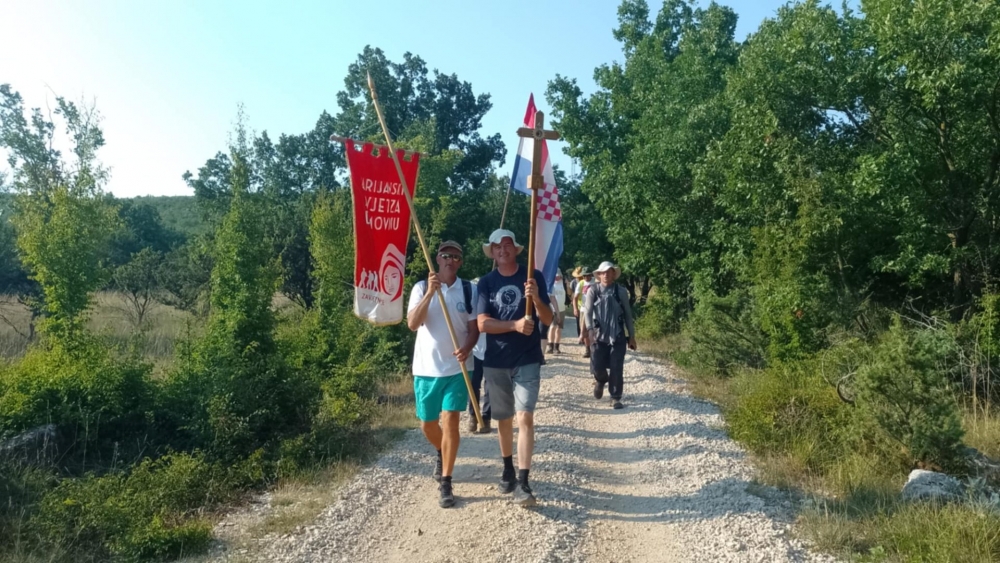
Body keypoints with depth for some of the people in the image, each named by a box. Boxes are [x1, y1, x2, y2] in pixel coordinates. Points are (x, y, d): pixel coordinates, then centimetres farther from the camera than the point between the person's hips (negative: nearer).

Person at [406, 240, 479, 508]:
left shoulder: (469, 290, 0)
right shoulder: (421, 288, -2)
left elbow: (474, 328, 0)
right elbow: (412, 324, -15)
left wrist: (466, 348, -22)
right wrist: (430, 293, -27)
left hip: (456, 367, -1)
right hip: (426, 368, 1)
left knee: (450, 420, -8)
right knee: (427, 424, 13)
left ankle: (445, 484, 3)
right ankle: (441, 454, 45)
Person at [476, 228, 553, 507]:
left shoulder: (533, 277, -2)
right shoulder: (486, 282, 1)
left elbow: (548, 319, -4)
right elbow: (483, 323, -8)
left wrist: (536, 299, -24)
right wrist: (515, 325, -23)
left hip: (527, 360, -2)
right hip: (495, 362, 2)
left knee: (525, 416, -11)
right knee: (503, 418, 14)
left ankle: (523, 481, -8)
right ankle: (508, 469, 33)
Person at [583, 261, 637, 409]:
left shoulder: (621, 291, 3)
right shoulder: (593, 290, 1)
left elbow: (628, 314, 7)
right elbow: (587, 312, -7)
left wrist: (632, 336, 6)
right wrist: (590, 331, -22)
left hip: (618, 336, 0)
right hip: (598, 336, 0)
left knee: (616, 369, 0)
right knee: (597, 366, -2)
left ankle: (615, 398, 16)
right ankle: (601, 380, 34)